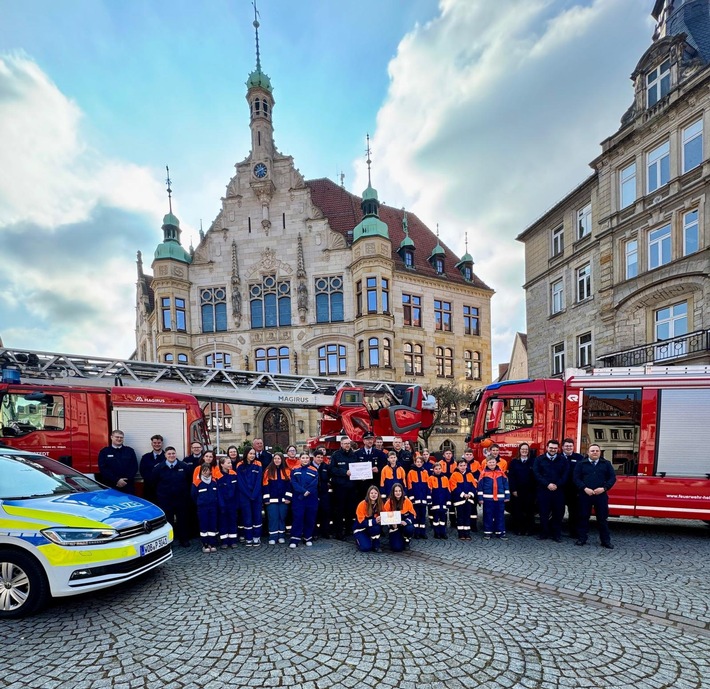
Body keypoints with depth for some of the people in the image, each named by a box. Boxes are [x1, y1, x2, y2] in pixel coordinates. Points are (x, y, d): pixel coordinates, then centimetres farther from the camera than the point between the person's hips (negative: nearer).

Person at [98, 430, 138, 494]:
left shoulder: (130, 451, 12)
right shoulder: (104, 452, 7)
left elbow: (134, 467, 5)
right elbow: (103, 469, -3)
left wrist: (126, 480, -9)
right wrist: (116, 480, -12)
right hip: (110, 487, -1)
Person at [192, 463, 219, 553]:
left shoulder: (214, 482, 2)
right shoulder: (197, 483, -8)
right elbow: (194, 496, 3)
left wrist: (217, 504, 5)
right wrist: (199, 504, 11)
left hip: (213, 507, 2)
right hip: (202, 508, -2)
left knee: (213, 525, 4)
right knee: (203, 526, 2)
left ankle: (213, 544, 13)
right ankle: (205, 545, 12)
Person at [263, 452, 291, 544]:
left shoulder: (286, 471, 4)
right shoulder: (268, 471, 0)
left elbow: (289, 485, 3)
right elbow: (266, 485, -2)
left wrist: (288, 497, -4)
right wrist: (266, 499, -7)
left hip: (283, 499, 2)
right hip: (272, 499, -1)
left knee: (282, 517, 7)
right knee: (273, 518, -1)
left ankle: (281, 536, 16)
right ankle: (272, 537, 6)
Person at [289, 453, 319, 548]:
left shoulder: (314, 470, 5)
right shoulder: (295, 470, 6)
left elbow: (314, 483, -6)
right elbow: (294, 483, -5)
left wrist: (307, 492, -19)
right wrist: (303, 491, -16)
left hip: (311, 498, 1)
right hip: (298, 498, -1)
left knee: (310, 518, 6)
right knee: (297, 518, -4)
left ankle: (308, 538, 19)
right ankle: (295, 539, 2)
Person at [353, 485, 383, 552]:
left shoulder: (379, 504, -7)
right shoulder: (362, 505, -21)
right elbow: (361, 522, -24)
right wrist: (374, 521, -37)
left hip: (371, 529, 4)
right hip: (360, 529, -4)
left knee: (377, 527, -31)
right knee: (366, 547, -25)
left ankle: (375, 545, -6)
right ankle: (359, 540, 8)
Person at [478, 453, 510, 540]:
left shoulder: (501, 472, 3)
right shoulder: (484, 473, -4)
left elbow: (506, 484, 7)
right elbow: (480, 486, -2)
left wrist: (507, 496, 5)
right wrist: (480, 498, -4)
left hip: (500, 498, 2)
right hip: (488, 498, -2)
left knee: (500, 516, 9)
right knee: (488, 516, 6)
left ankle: (500, 532, 19)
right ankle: (487, 532, 15)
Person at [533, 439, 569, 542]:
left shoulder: (563, 460, 8)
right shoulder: (539, 459, 6)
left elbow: (565, 475, 1)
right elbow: (537, 474, -3)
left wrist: (557, 485, -11)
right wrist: (547, 484, -14)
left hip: (558, 491, 1)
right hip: (543, 490, -1)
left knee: (558, 513, 4)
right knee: (544, 513, 3)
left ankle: (557, 534, 16)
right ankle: (544, 533, 14)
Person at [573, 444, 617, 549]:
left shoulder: (606, 464, 8)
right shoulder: (581, 464, 4)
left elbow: (612, 478, 3)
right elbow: (576, 478, 1)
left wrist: (604, 488, -11)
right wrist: (585, 488, -14)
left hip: (601, 495, 0)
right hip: (585, 495, 0)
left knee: (603, 518, 5)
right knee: (583, 517, 6)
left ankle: (605, 540, 15)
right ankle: (582, 538, 15)